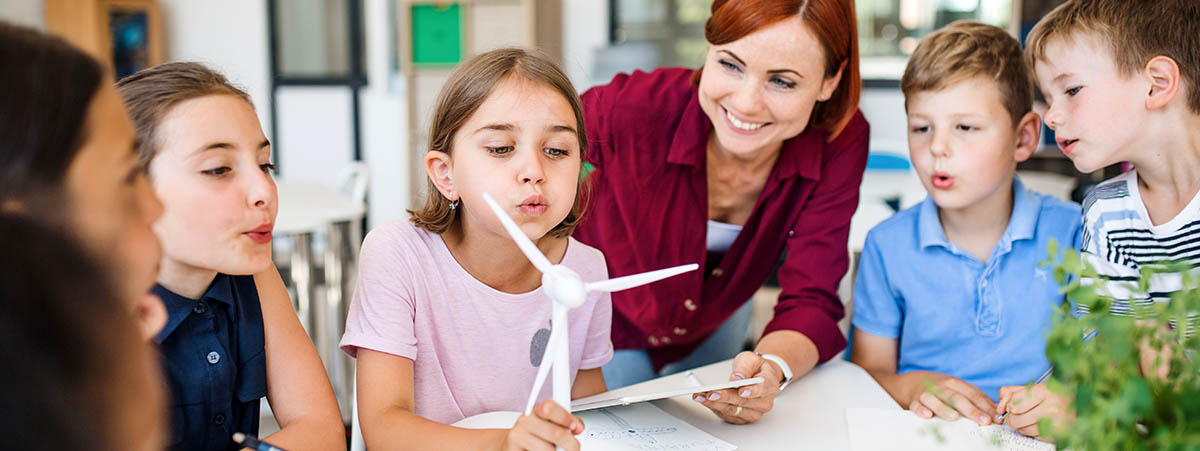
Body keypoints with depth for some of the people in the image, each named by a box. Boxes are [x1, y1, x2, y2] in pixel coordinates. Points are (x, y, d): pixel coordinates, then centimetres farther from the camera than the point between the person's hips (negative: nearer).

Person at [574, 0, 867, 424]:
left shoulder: (841, 142, -31)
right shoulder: (637, 107, -39)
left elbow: (810, 301, -30)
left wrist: (771, 367, -53)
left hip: (715, 325, 3)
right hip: (603, 325, -3)